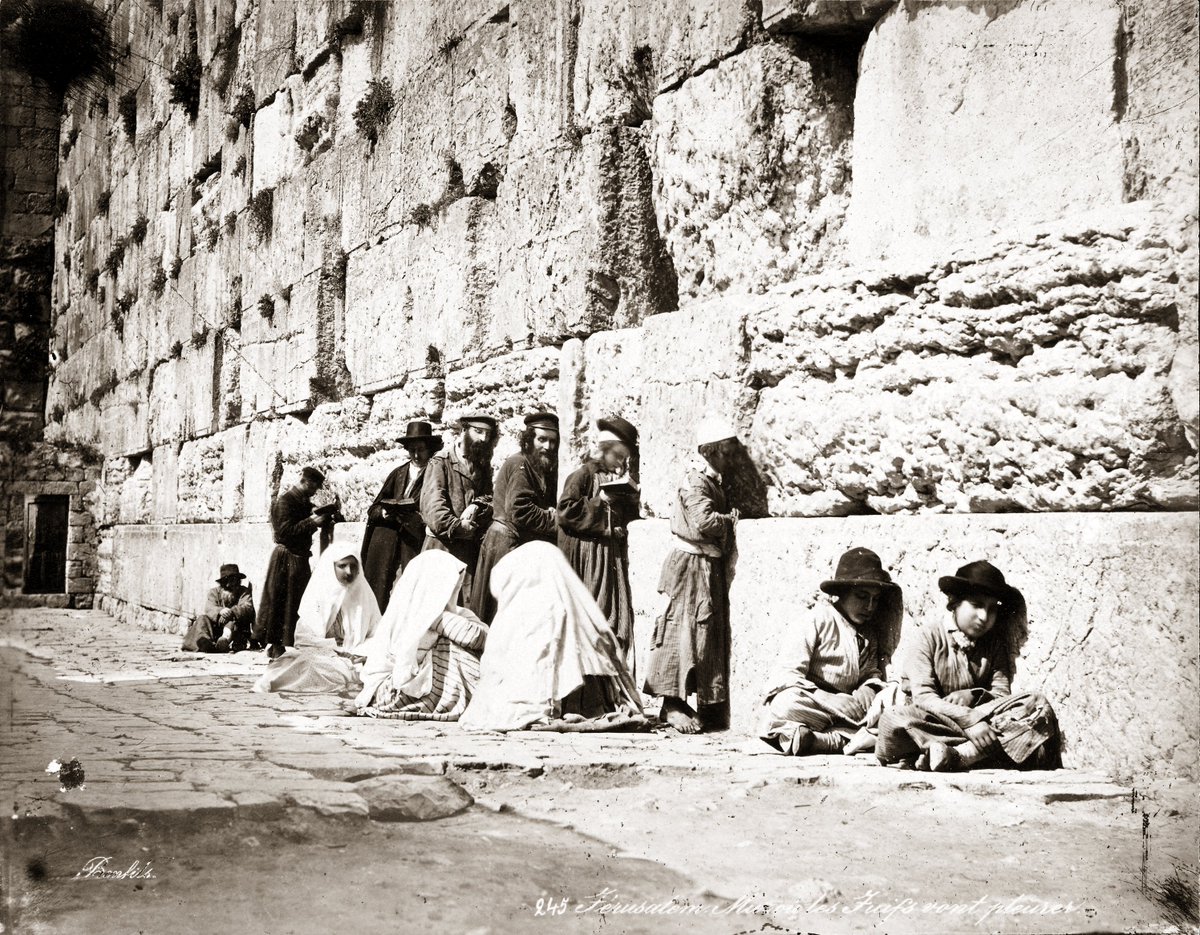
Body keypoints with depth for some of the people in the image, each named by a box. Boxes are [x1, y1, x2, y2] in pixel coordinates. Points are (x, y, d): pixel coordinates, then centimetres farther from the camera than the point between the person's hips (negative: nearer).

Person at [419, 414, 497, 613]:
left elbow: (491, 498, 6)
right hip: (442, 545, -4)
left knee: (469, 607, -2)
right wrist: (455, 526, -22)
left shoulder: (483, 467, 20)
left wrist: (477, 507, -16)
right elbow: (432, 503, -10)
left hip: (472, 548, 5)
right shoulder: (441, 462, 3)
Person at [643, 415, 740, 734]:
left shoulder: (712, 481, 16)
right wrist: (731, 519, -13)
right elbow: (705, 521, -28)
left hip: (711, 568, 10)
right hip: (692, 565, -10)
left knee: (711, 632, 10)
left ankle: (709, 707, 15)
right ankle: (672, 704, -4)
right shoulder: (695, 482, -15)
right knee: (685, 631, -8)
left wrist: (727, 519, 0)